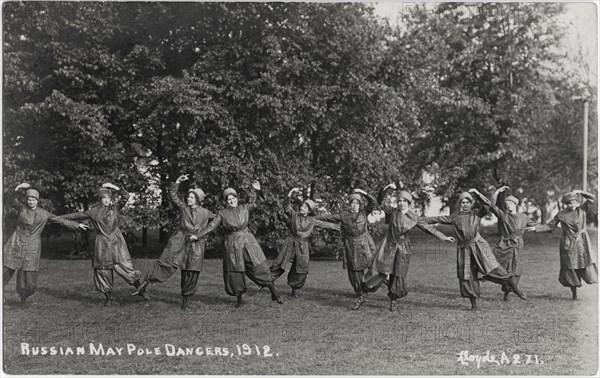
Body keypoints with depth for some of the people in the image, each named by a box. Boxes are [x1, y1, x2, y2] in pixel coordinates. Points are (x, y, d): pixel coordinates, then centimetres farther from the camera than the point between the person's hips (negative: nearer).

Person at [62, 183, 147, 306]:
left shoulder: (115, 207, 6)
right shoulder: (94, 211, 8)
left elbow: (125, 196, -6)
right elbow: (78, 215, 16)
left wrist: (113, 186, -10)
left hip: (116, 242, -1)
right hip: (102, 245, 1)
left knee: (124, 266, -9)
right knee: (103, 271, 2)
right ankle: (108, 298, 16)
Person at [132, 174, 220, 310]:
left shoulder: (205, 213, 4)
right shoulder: (183, 207, 4)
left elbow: (216, 219, 15)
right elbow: (173, 195, -6)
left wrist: (204, 232, 6)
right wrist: (177, 182, -18)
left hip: (196, 243, 1)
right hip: (180, 241, -1)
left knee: (192, 272, 2)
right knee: (166, 263, -11)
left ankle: (186, 297, 19)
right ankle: (144, 284, -8)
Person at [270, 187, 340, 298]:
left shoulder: (312, 221, 6)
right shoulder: (294, 215, -1)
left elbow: (324, 224, 16)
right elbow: (287, 208, -18)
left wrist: (337, 227, 22)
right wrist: (290, 196, -34)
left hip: (302, 247, 2)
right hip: (290, 243, -2)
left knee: (301, 270, 3)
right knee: (280, 265, -7)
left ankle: (295, 291, 19)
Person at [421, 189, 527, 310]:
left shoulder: (477, 213, 7)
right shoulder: (455, 217, 11)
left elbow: (488, 205, -7)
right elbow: (438, 219, 14)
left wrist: (479, 194, -13)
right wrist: (421, 219, 13)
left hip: (478, 246, -2)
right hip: (464, 249, 2)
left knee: (493, 269, -11)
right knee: (466, 276, 3)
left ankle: (516, 289, -3)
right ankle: (473, 304, 15)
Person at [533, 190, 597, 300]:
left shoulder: (581, 209, 2)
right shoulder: (561, 214, 0)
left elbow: (591, 198, -5)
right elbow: (550, 226, 5)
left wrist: (579, 192, -14)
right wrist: (536, 228, -4)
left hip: (582, 241, 1)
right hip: (568, 244, -1)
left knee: (586, 263, -11)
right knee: (570, 267, 1)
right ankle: (574, 294, 11)